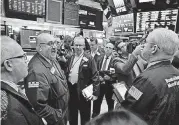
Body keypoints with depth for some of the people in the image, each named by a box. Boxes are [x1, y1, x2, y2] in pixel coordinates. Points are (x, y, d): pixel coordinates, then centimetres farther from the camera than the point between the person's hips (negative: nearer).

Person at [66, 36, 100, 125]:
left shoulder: (89, 59, -10)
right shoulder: (70, 58, 7)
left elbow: (95, 76, -12)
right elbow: (66, 73, 13)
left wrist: (95, 93, -17)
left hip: (83, 90, -5)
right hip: (71, 89, 5)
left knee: (84, 116, 12)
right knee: (72, 115, 21)